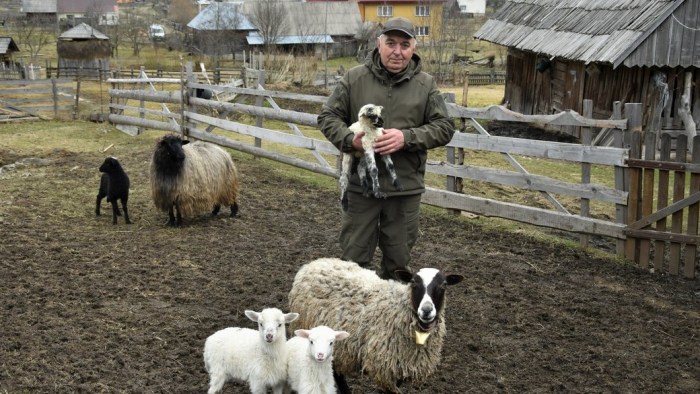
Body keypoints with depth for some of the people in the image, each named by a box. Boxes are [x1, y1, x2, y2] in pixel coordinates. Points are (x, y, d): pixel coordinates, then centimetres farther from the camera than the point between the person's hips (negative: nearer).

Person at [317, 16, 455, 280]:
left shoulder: (426, 85, 3)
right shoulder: (354, 78, 0)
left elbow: (444, 127, 0)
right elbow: (327, 117, 4)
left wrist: (407, 138, -17)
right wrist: (350, 140, -16)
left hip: (405, 188, 1)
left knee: (398, 260, 13)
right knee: (354, 258, 8)